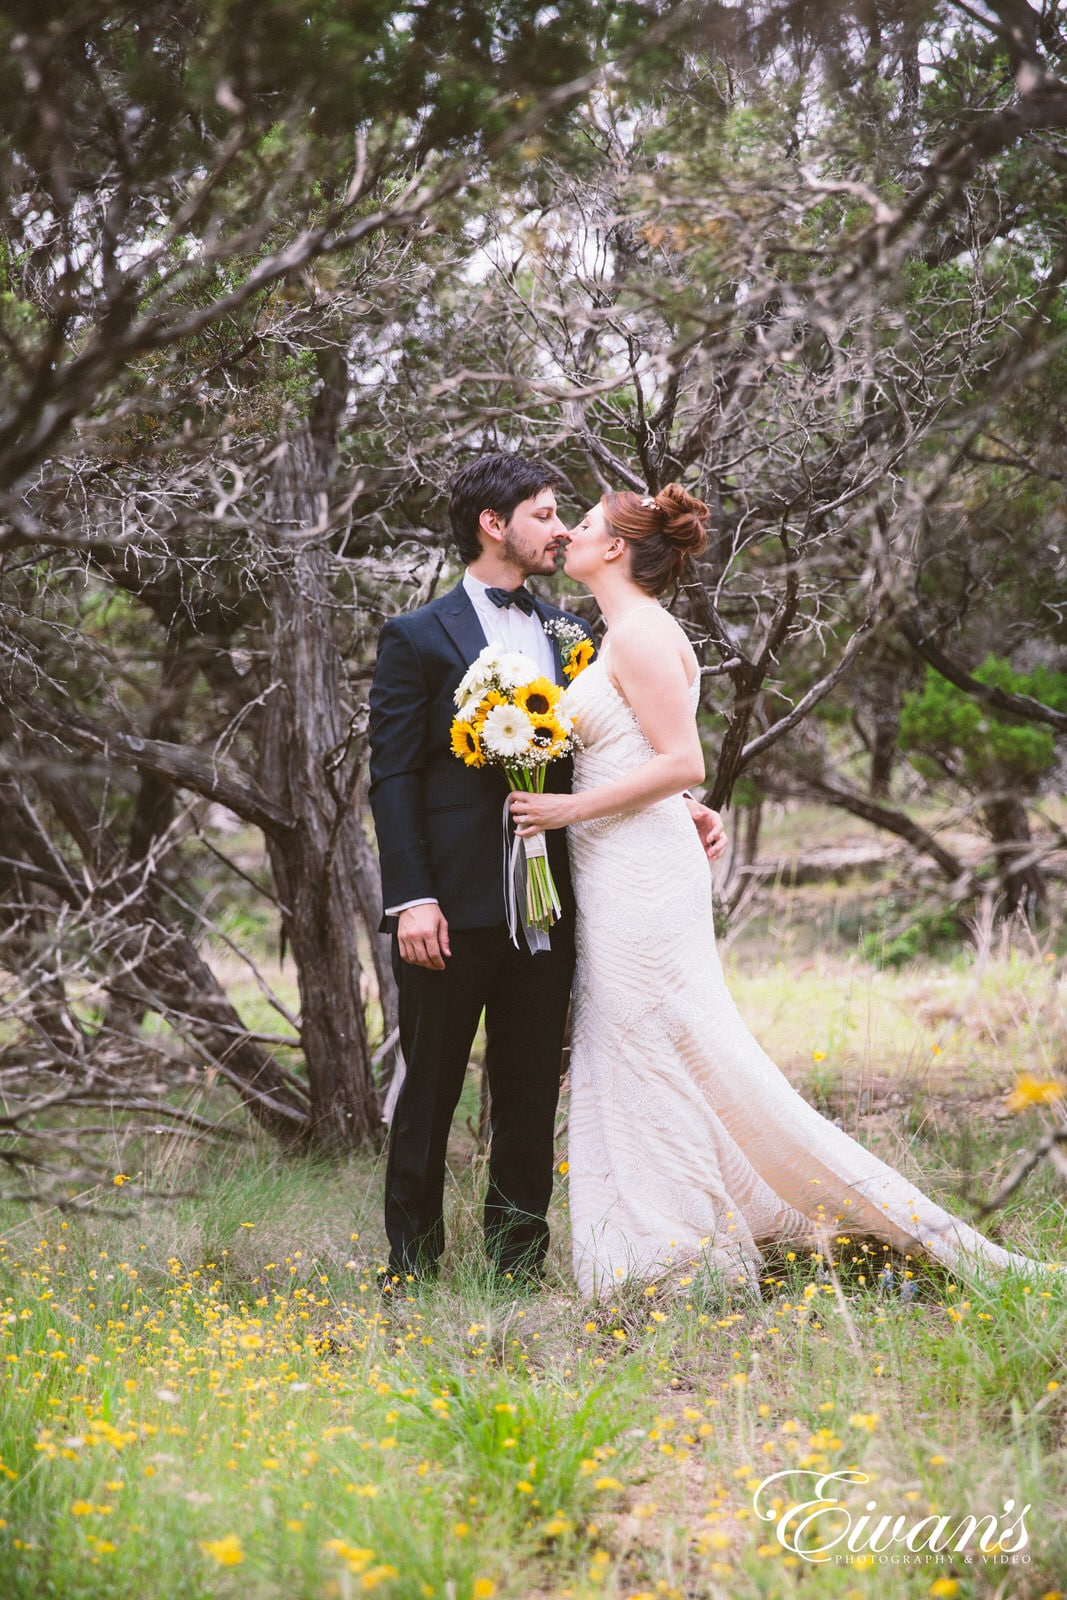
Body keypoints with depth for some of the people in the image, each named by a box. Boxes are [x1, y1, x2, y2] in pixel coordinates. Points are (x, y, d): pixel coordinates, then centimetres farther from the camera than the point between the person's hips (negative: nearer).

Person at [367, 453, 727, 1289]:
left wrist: (681, 809, 2)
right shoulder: (418, 637, -1)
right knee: (430, 1089, 4)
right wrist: (410, 898, -15)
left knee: (532, 1093, 9)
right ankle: (412, 1267, 13)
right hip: (454, 904, -5)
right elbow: (393, 776, -6)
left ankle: (519, 1261, 17)